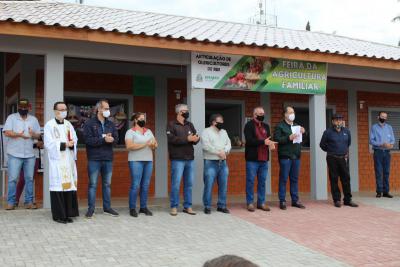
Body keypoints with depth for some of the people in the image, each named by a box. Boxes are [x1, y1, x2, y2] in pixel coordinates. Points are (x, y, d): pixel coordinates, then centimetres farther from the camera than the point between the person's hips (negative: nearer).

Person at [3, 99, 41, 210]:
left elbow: (38, 135, 10)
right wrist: (20, 134, -22)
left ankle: (29, 202, 12)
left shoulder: (34, 119, 12)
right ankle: (11, 202, 4)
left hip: (30, 155, 3)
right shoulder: (11, 118, 2)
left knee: (29, 179, 5)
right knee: (12, 179, -3)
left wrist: (33, 135, -12)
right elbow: (7, 132, -9)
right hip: (14, 154, -3)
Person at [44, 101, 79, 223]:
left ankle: (68, 213, 9)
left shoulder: (68, 124, 14)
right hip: (56, 160, -5)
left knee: (69, 185, 2)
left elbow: (75, 139, 12)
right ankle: (58, 215, 0)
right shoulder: (49, 125, -2)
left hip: (69, 160, 5)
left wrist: (71, 144, -10)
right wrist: (65, 144, -13)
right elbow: (49, 143, -9)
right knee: (58, 186, -6)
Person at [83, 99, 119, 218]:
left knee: (107, 184, 11)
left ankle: (107, 207, 20)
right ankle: (91, 209, 7)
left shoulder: (111, 124, 12)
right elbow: (88, 140, -15)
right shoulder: (89, 124, -4)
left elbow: (116, 139, 6)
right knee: (92, 184, 1)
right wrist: (104, 139, -19)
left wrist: (111, 139, -17)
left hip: (108, 159, 5)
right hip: (94, 159, -5)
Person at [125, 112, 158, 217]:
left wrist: (153, 145, -11)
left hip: (149, 161, 5)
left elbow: (155, 144, 14)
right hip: (136, 161, -5)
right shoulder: (130, 132, -1)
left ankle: (143, 207, 14)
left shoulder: (149, 131, 16)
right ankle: (132, 208, 2)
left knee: (145, 185, 6)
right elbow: (129, 146, -15)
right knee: (135, 185, -6)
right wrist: (145, 144, -19)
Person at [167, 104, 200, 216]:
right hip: (178, 159, -6)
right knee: (176, 184, -4)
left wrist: (196, 139, -14)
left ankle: (187, 206, 18)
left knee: (189, 184, 9)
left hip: (190, 159, 6)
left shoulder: (190, 124, 16)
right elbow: (171, 139, -17)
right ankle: (174, 207, 7)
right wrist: (187, 139, -19)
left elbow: (196, 137, 10)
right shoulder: (171, 125, -2)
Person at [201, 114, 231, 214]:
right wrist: (218, 152, -15)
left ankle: (221, 205, 16)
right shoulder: (206, 132, -2)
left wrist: (224, 151, -10)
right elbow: (206, 146, -15)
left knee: (223, 185, 6)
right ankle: (207, 206, 3)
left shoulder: (224, 132, 19)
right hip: (211, 162, -6)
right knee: (209, 185, -6)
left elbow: (228, 144, 11)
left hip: (223, 162, 6)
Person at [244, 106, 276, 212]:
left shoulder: (266, 126, 18)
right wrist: (263, 142, -19)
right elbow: (249, 140, -15)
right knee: (250, 181, -1)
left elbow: (269, 139, 16)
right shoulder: (249, 125, -3)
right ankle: (250, 203, 7)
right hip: (252, 159, -6)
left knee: (262, 181, 9)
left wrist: (270, 143, -9)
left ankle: (261, 202, 16)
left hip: (264, 158, 6)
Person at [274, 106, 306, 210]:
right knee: (283, 179, -3)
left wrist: (303, 133, 1)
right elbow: (276, 139, -13)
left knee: (295, 179, 9)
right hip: (285, 156, -6)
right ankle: (282, 201, 2)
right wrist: (289, 138, -21)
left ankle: (295, 200, 15)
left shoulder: (297, 126, 19)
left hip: (296, 156, 6)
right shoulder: (280, 126, -1)